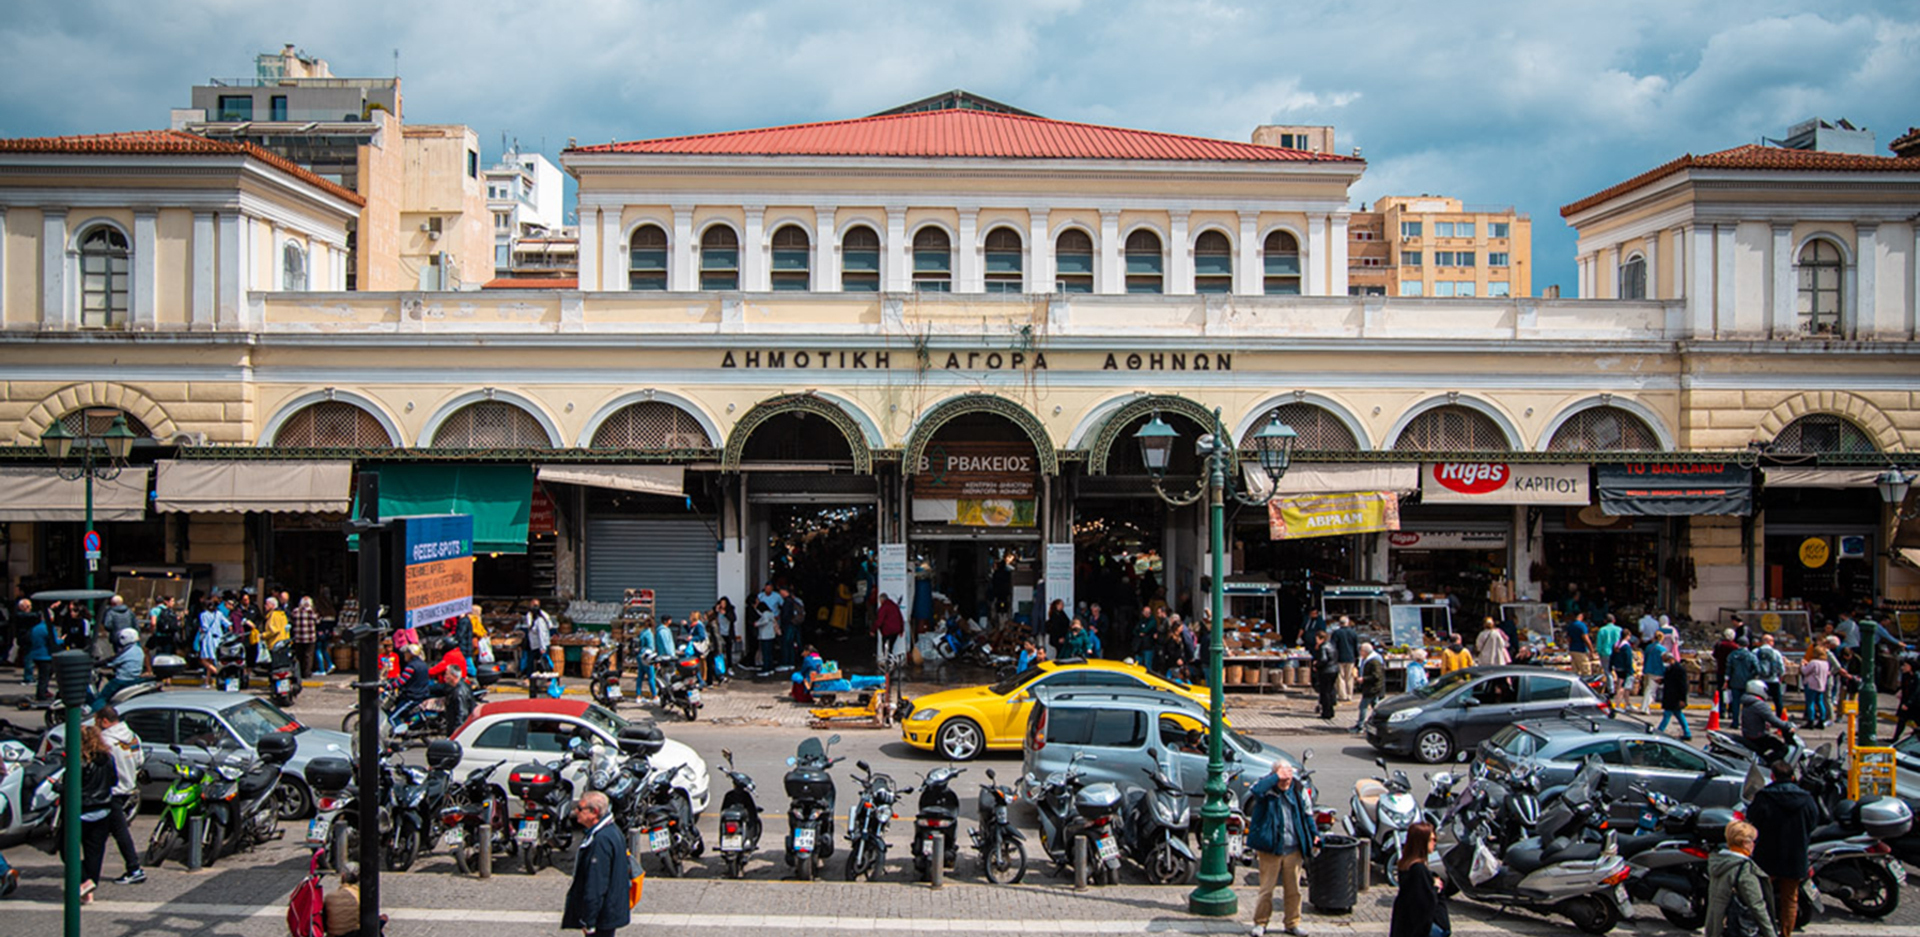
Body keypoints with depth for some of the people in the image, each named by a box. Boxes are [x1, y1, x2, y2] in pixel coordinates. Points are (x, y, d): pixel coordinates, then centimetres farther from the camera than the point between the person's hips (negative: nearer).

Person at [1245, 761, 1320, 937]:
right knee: (1266, 889, 3)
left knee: (1293, 889, 11)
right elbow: (1255, 791, -33)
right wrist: (1276, 778, -28)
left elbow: (1307, 814, 16)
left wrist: (1315, 835, 11)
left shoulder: (1298, 791, 5)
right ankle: (1260, 922, 16)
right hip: (1270, 849, -4)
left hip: (1293, 850, 4)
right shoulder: (1266, 789, -8)